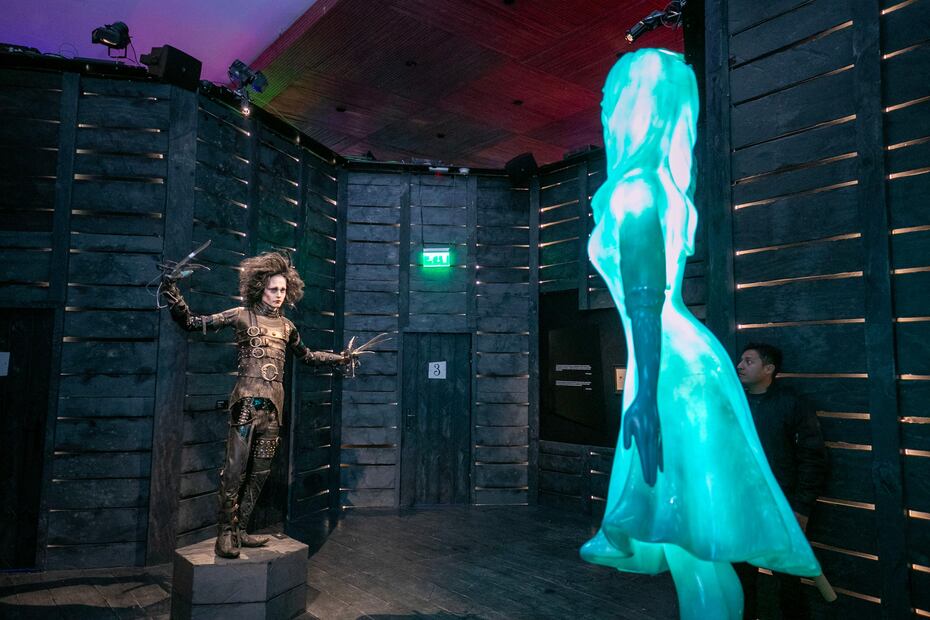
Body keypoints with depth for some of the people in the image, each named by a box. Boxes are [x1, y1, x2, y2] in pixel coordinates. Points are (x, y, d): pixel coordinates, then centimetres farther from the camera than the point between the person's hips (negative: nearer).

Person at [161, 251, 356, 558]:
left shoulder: (286, 326, 14)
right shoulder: (242, 316, 1)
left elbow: (307, 356, 30)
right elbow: (193, 322, -1)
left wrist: (339, 358, 31)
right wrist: (174, 297, -15)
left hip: (273, 404, 5)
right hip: (247, 401, -5)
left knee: (260, 471, 7)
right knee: (235, 469, -6)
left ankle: (239, 530, 17)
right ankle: (225, 533, 6)